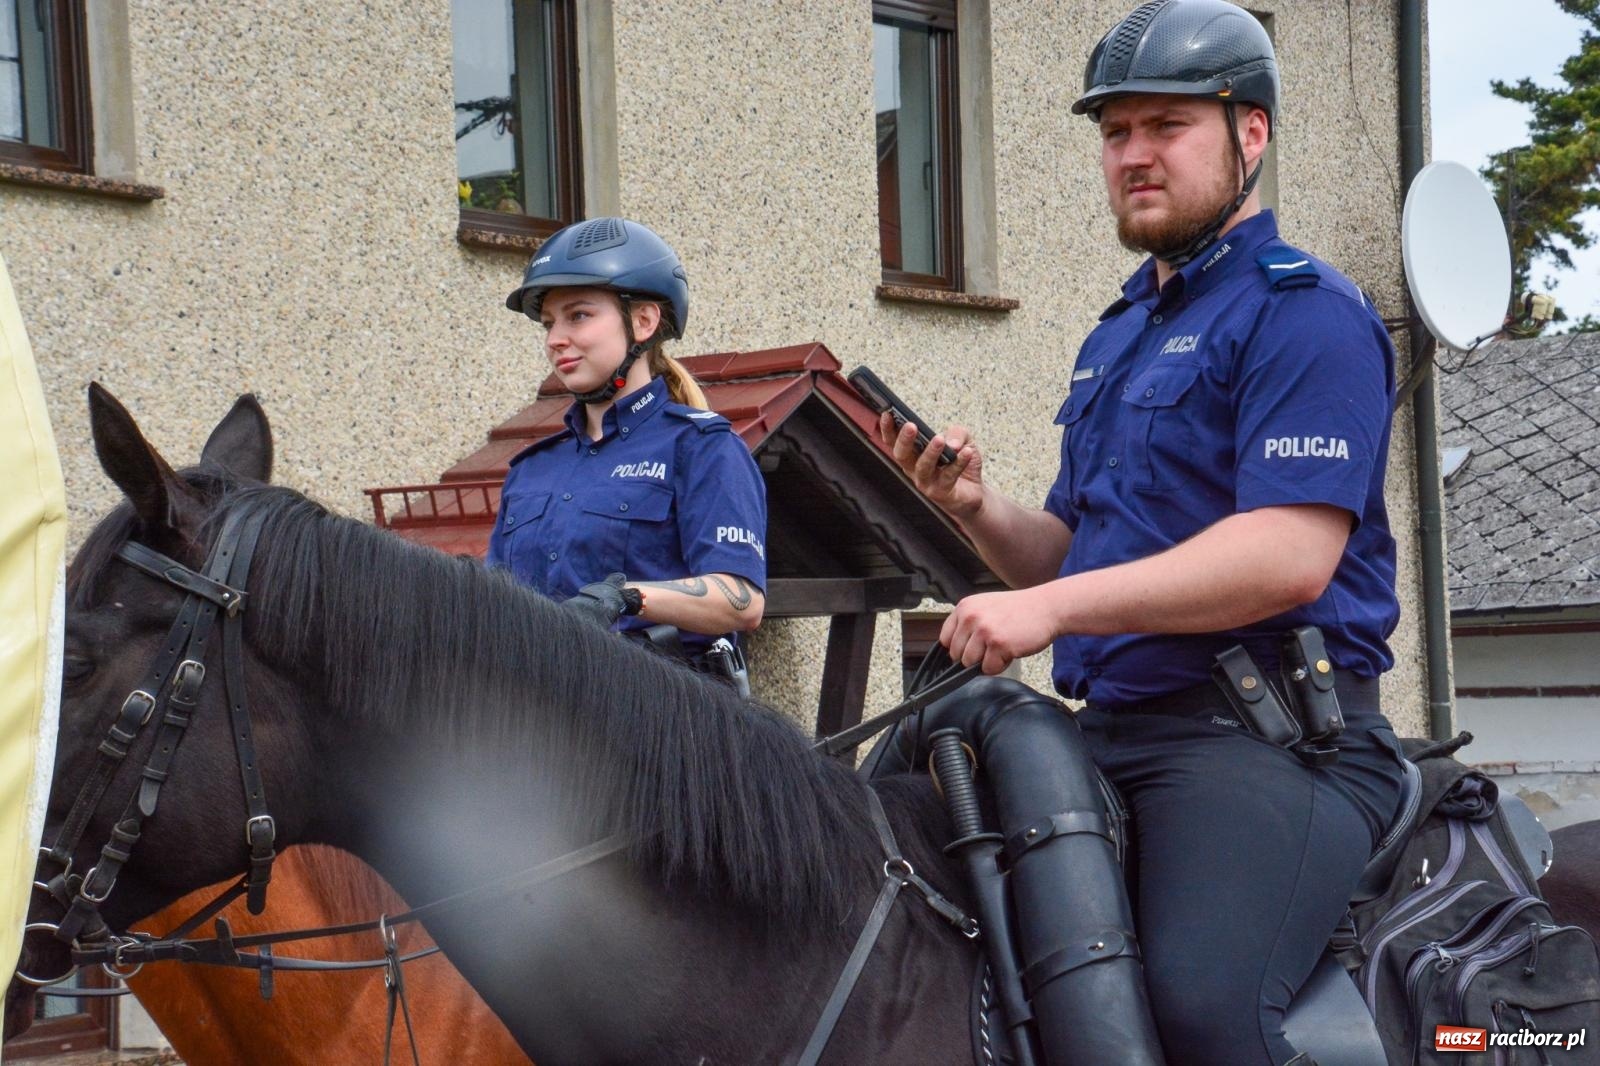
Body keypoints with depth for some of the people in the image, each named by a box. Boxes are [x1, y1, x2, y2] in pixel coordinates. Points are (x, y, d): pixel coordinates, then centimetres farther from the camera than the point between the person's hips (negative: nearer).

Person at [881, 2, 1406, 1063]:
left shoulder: (1304, 311, -5)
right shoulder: (1117, 337, 22)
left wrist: (1057, 606, -22)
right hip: (1110, 728, 9)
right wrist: (979, 508, 4)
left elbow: (1290, 555, -18)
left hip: (1267, 736, -9)